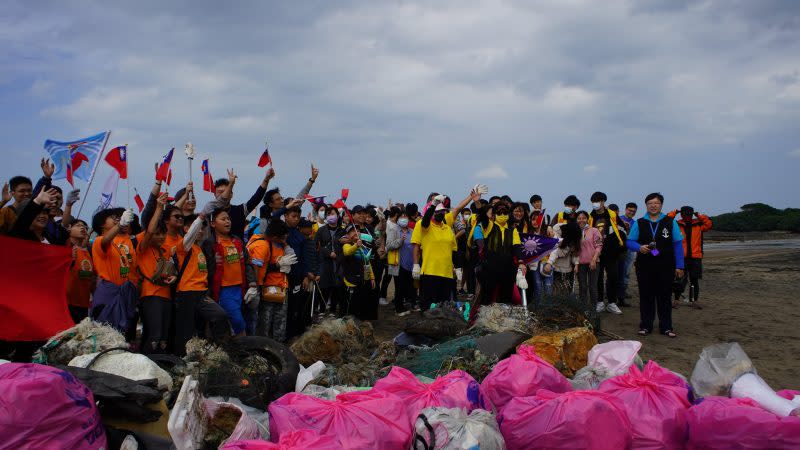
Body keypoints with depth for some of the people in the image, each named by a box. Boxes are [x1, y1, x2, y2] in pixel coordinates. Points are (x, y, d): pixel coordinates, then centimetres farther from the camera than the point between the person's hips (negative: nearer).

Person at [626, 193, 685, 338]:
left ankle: (666, 327, 12)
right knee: (646, 296, 5)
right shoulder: (639, 223, 7)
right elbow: (630, 242, 6)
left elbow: (678, 244, 3)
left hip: (665, 267, -1)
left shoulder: (670, 222, 5)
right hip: (644, 267, 1)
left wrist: (679, 266, -2)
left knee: (665, 297, 4)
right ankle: (646, 326, 14)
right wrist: (639, 247, -17)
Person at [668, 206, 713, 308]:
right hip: (681, 258, -2)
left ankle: (694, 301, 16)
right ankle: (676, 300, 8)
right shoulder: (676, 225, 3)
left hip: (695, 258, 2)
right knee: (680, 280, -3)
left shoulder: (698, 225, 9)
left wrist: (699, 215, -3)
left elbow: (709, 224, -3)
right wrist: (674, 213, -5)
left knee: (694, 280, 8)